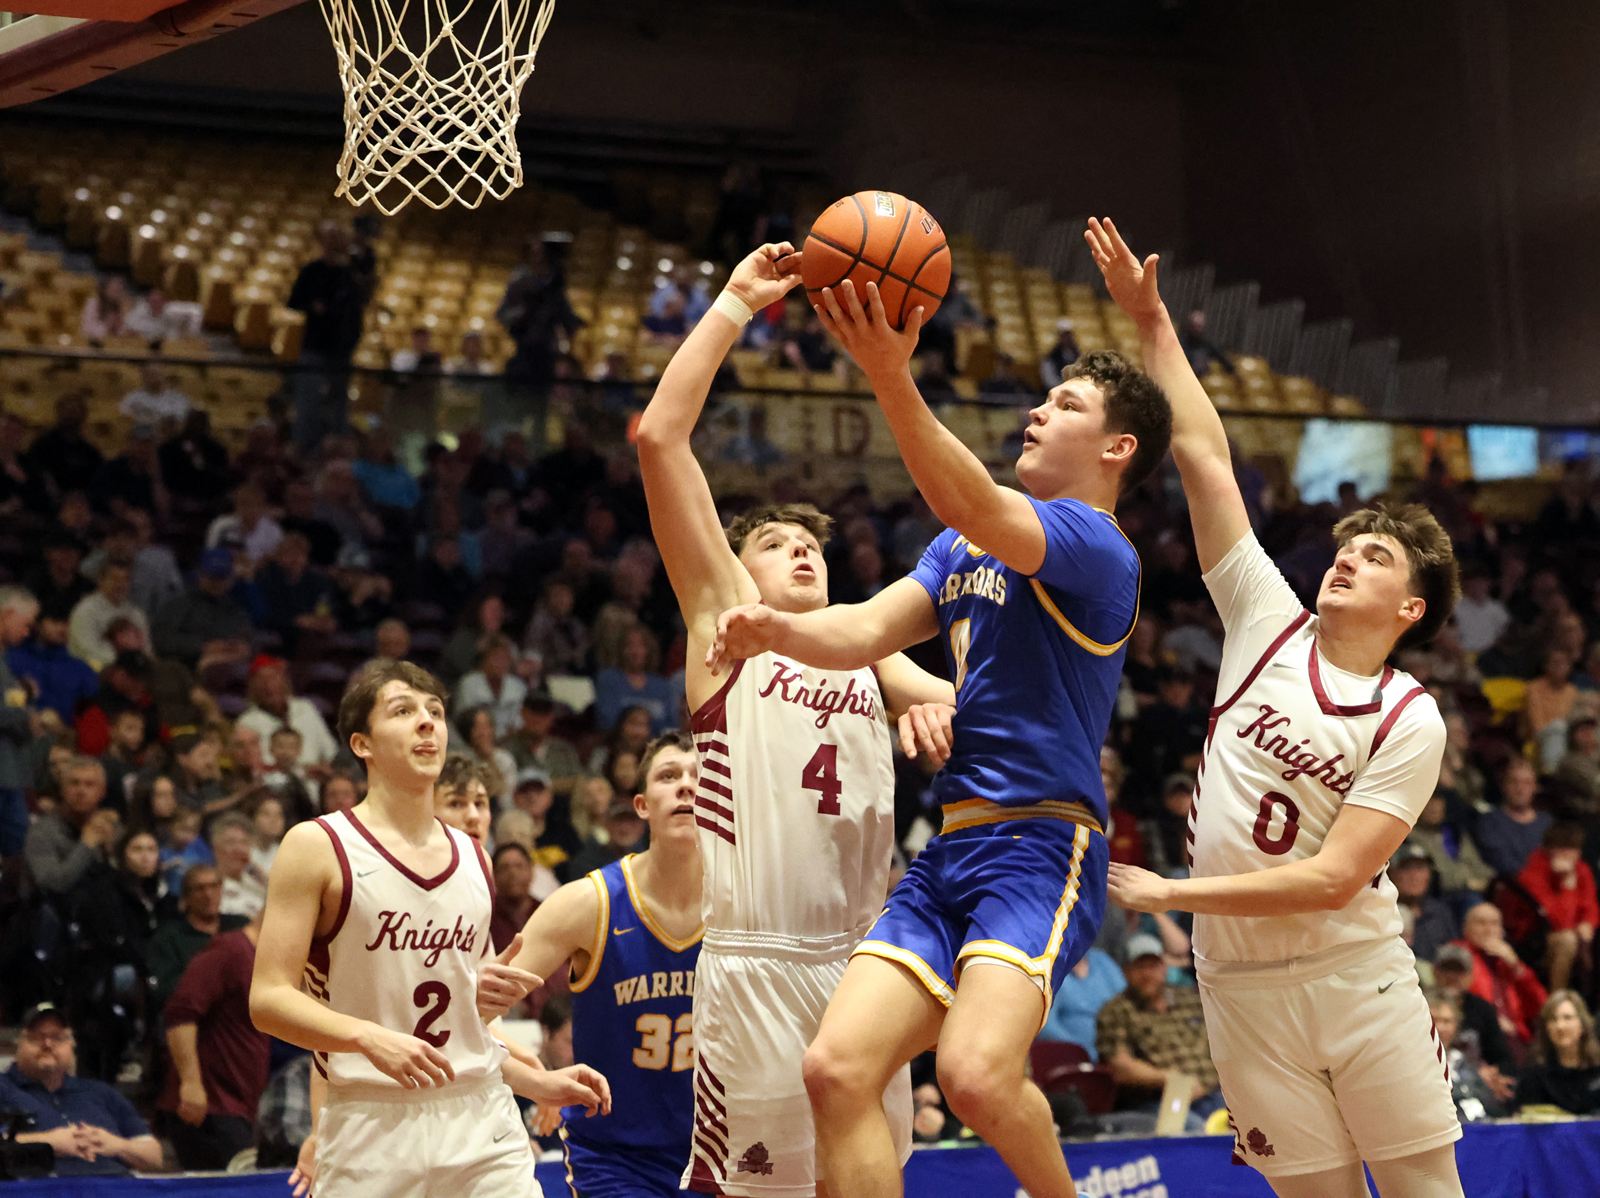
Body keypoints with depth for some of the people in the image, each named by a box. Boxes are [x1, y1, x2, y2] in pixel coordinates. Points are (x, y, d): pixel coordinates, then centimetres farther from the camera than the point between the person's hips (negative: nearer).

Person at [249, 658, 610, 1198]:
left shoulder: (472, 858, 15)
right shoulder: (317, 847, -1)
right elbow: (269, 998, -8)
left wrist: (537, 1082, 16)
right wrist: (371, 1039, -21)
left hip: (483, 1119, 4)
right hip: (371, 1127, -4)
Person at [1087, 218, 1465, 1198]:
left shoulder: (1410, 722, -6)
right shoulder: (1271, 625, 4)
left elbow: (1334, 878, -15)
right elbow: (1204, 457, 4)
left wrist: (1174, 893, -15)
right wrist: (1152, 321, 4)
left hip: (1356, 972, -3)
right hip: (1243, 985, 3)